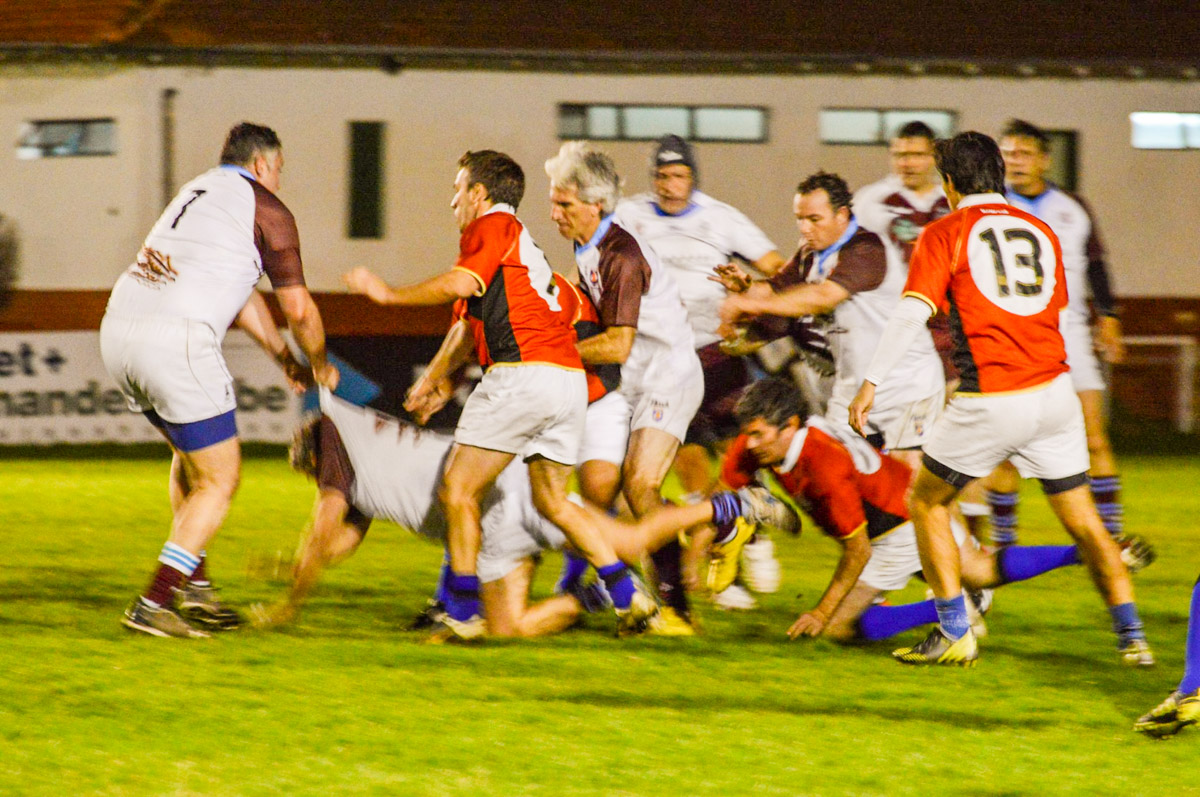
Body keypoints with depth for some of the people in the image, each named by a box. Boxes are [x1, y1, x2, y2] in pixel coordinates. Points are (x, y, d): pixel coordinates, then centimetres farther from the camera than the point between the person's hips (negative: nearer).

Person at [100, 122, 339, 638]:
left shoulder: (197, 193, 30)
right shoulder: (265, 209, 5)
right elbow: (298, 309, 8)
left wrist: (284, 358, 45)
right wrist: (320, 367, 27)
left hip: (118, 330, 8)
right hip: (175, 342, -8)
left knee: (188, 450, 30)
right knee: (219, 481, 2)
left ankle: (193, 585, 27)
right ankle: (153, 605, -6)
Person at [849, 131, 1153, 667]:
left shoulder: (944, 234, -1)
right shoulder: (1040, 231, 14)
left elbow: (911, 314, -11)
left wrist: (871, 383, -12)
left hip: (990, 402, -4)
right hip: (1053, 392, 4)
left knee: (926, 502, 15)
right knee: (1082, 520, 13)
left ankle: (955, 634, 9)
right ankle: (1132, 637, 6)